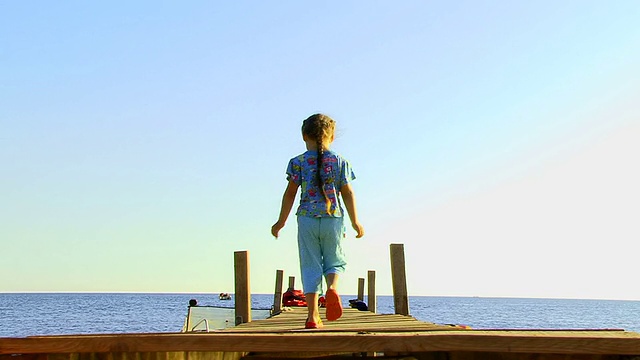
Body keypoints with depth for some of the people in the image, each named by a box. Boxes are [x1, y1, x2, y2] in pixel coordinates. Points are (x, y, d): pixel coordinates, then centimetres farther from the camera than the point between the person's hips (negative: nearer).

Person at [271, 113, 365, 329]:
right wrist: (355, 222, 11)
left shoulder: (298, 162, 1)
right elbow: (348, 193, 2)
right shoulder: (340, 162, 3)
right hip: (333, 219, 0)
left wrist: (281, 222, 10)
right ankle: (332, 287, -19)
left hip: (307, 219, 0)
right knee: (335, 261, 14)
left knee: (310, 265, 5)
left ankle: (313, 315, -1)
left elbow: (290, 194, 1)